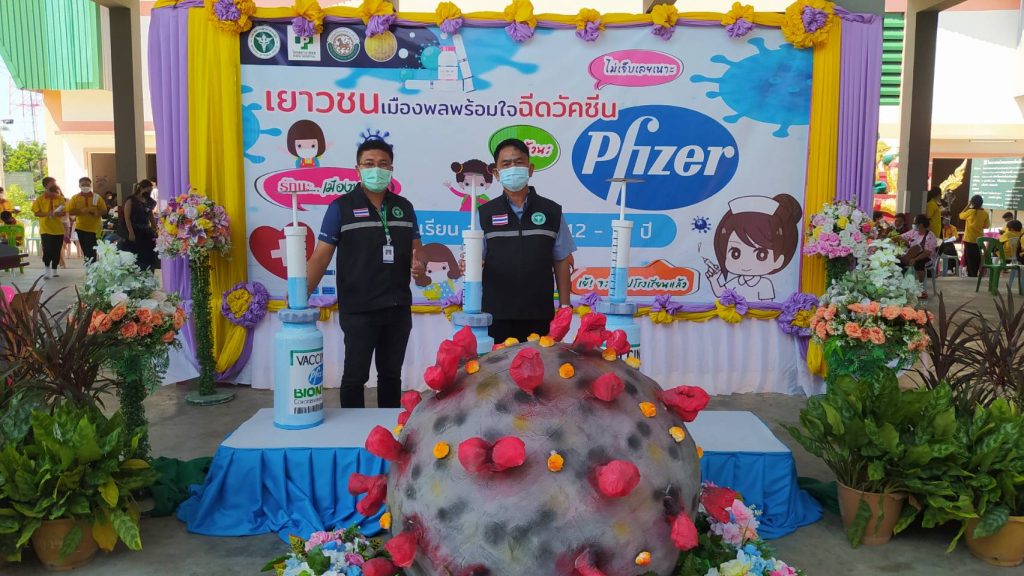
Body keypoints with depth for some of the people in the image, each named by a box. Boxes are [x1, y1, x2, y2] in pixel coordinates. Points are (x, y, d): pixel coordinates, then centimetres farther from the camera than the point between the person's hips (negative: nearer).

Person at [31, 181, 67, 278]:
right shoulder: (40, 199, -1)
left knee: (57, 250, 7)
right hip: (46, 229, -3)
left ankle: (54, 270, 19)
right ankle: (47, 270, 4)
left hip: (58, 229, 3)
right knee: (47, 250, -8)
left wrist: (59, 213, -14)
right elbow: (36, 213, -3)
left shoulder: (60, 198, 5)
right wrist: (47, 213, -19)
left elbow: (64, 212, 8)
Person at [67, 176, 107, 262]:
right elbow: (70, 211, -1)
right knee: (85, 250, 8)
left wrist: (95, 212, -18)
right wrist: (80, 211, -17)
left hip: (93, 228, -2)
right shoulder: (75, 198, 4)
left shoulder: (97, 197, 2)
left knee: (91, 251, -7)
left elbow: (104, 211, 1)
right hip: (81, 227, 2)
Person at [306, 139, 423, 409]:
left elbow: (415, 249, 14)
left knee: (391, 374, 16)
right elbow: (321, 256, -7)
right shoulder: (341, 207, -5)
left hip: (399, 307, 4)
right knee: (355, 375, 4)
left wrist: (418, 264, -10)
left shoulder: (404, 207, 8)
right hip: (358, 309, -4)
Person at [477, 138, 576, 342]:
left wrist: (565, 306, 4)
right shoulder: (485, 214, 5)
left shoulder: (551, 211, 6)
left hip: (539, 316, 0)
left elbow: (561, 262, 8)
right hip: (496, 316, 0)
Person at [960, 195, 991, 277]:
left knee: (969, 257, 3)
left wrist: (968, 206, 7)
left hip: (969, 239, -4)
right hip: (979, 239, 4)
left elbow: (961, 216, 5)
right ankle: (975, 274, 22)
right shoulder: (985, 213, -3)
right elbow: (986, 226, 4)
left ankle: (971, 275, 0)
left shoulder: (970, 211, -13)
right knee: (977, 257, 15)